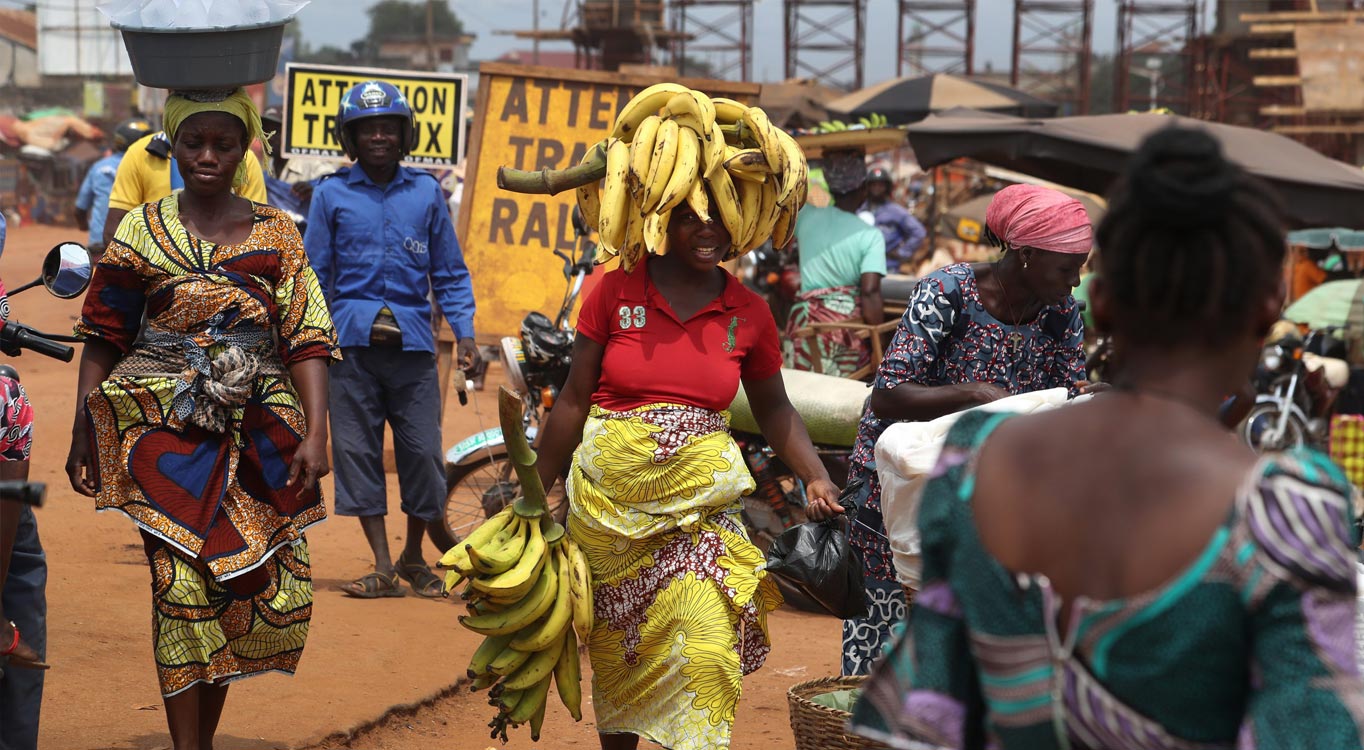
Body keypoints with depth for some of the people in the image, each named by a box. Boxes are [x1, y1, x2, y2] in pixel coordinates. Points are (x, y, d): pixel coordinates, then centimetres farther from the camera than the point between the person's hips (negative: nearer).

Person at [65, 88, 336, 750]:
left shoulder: (276, 233, 7)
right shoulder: (144, 230, 4)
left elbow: (306, 340, 3)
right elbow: (103, 338, 6)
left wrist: (315, 434, -6)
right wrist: (82, 435, 1)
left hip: (258, 431, 2)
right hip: (168, 429, -2)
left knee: (278, 588, 1)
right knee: (182, 581, -11)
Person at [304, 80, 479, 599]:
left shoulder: (427, 193, 10)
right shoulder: (332, 194, 7)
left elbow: (449, 273, 13)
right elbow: (314, 274, 9)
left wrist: (465, 332, 3)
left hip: (412, 341, 1)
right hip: (351, 340, 0)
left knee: (423, 452, -2)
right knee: (357, 451, -1)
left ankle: (414, 557, 17)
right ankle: (383, 567, 5)